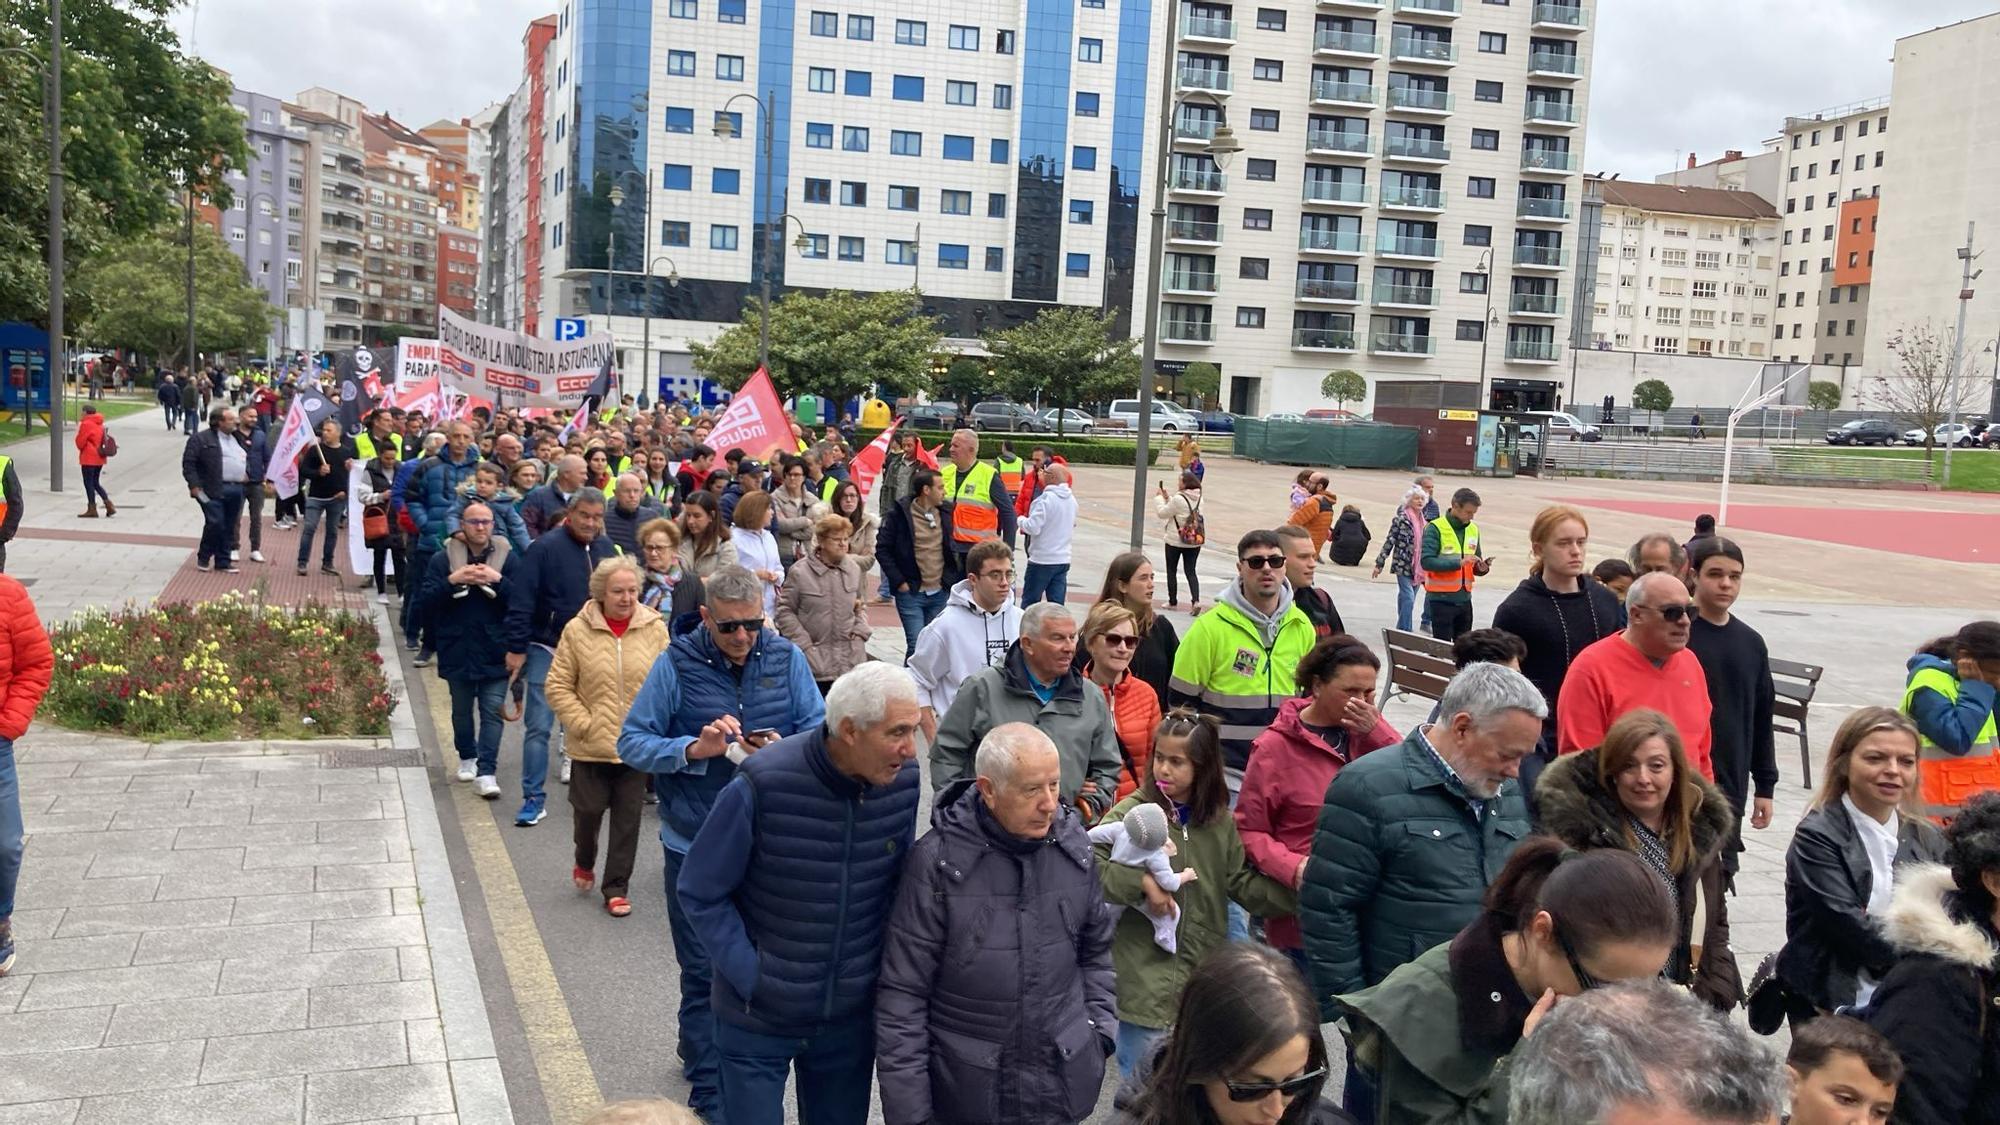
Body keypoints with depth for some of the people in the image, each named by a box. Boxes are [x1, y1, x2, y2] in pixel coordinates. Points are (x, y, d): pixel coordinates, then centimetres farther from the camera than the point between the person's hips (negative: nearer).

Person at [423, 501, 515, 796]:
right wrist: (451, 581, -20)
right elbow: (424, 602, -7)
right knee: (461, 709, 18)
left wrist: (497, 581, -22)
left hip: (495, 652, -1)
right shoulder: (443, 559, 0)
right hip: (457, 651, 2)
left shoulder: (508, 558, -2)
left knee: (493, 711, -5)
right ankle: (467, 758, 39)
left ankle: (485, 772, -4)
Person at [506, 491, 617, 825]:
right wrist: (517, 648, -15)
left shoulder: (605, 549, 4)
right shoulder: (545, 548, -12)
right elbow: (521, 602, -13)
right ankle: (533, 799, 4)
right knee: (538, 726, -4)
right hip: (547, 650, -5)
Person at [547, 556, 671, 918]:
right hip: (591, 746, -1)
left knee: (628, 817, 5)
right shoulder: (577, 630, -5)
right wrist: (582, 724, -8)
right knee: (589, 809, 9)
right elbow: (558, 687, -2)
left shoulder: (655, 629, -2)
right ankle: (585, 861, 41)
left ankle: (616, 888, 19)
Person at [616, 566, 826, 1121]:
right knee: (705, 971, 6)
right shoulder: (677, 663, -11)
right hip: (696, 846, -3)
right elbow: (631, 742, -9)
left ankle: (698, 1049, 43)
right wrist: (694, 749, -25)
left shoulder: (786, 658, -4)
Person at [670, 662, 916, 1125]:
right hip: (758, 1019, -4)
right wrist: (752, 978, -15)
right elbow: (701, 894, -12)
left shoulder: (903, 779, -10)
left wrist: (885, 972, 3)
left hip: (852, 1017, 4)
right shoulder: (760, 786, -24)